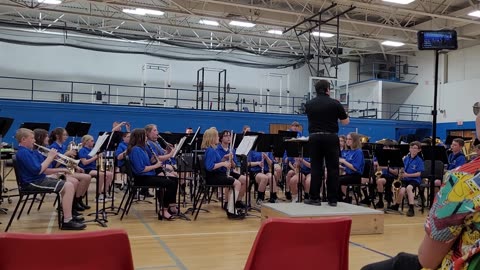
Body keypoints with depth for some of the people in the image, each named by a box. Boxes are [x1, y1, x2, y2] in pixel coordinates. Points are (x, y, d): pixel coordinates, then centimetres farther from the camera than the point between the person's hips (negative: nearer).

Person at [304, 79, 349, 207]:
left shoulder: (309, 104, 5)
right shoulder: (335, 103, -3)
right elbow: (345, 121, 4)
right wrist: (340, 114, 21)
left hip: (315, 137, 2)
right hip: (331, 138, -2)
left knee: (316, 168, 5)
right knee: (333, 169, 3)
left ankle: (314, 198, 6)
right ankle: (332, 199, 6)